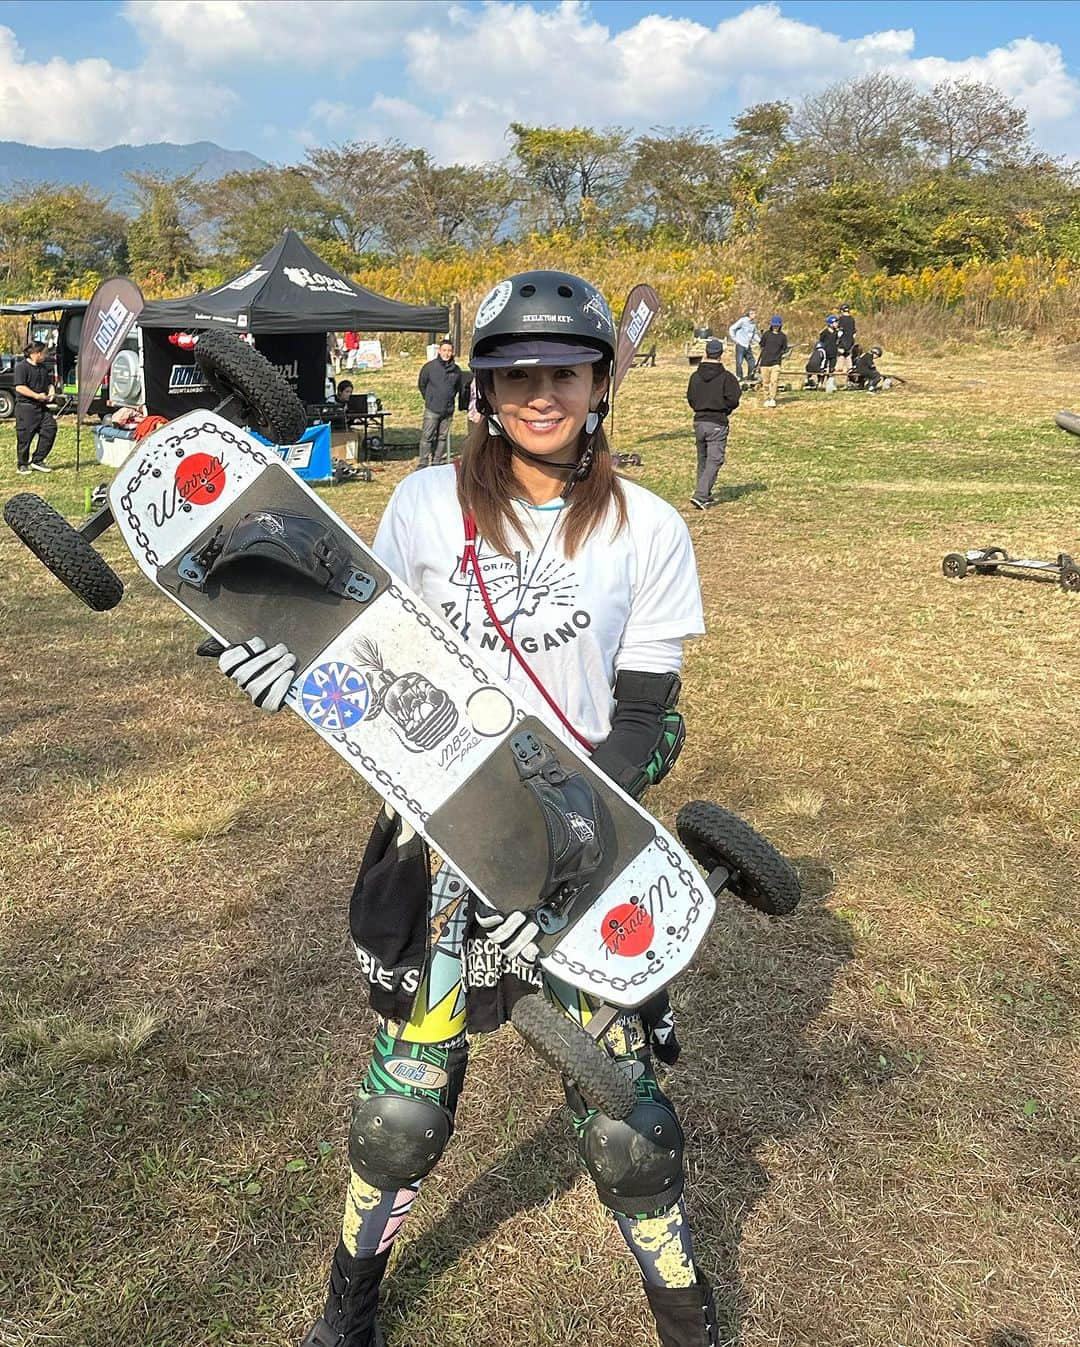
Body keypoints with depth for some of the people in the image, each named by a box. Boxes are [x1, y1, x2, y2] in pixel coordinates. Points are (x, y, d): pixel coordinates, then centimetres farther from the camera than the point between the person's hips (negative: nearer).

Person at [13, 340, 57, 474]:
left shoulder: (43, 367, 15)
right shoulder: (21, 367, -10)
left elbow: (49, 383, 28)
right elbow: (20, 387, -18)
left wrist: (51, 390, 5)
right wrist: (37, 396, -19)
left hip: (42, 407, 7)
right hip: (25, 407, -7)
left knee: (50, 429, -4)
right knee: (24, 437, -1)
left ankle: (37, 460, 6)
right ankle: (22, 465, 11)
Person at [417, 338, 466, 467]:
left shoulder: (456, 369, 2)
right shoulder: (430, 366, -5)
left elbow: (461, 389, 15)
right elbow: (421, 384, 9)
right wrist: (429, 399, 12)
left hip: (448, 410, 3)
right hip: (432, 409, -3)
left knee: (442, 437, 10)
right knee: (427, 437, -4)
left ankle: (438, 462, 19)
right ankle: (423, 464, 1)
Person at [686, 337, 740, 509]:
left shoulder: (695, 376, 3)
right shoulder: (726, 377, -10)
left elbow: (690, 398, 8)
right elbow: (733, 400, -12)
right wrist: (724, 409, 8)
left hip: (698, 421, 5)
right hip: (717, 423, -5)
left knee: (702, 460, 17)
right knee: (714, 461, -3)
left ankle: (705, 496, 22)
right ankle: (700, 495, -16)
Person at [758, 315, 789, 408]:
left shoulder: (783, 336, 7)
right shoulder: (766, 334, 6)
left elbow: (784, 349, 13)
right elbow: (762, 346, 11)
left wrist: (785, 351, 0)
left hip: (776, 362, -1)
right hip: (765, 362, 1)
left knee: (774, 381, -11)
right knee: (765, 381, 4)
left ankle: (772, 399, -4)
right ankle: (767, 398, 16)